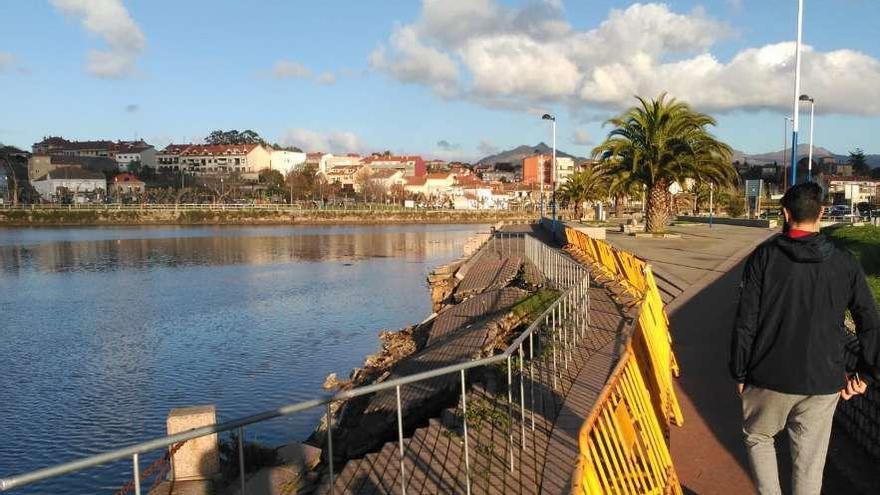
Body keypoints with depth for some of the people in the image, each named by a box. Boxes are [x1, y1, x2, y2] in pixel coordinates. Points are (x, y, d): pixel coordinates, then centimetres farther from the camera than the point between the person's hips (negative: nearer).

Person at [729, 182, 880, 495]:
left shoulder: (764, 257, -8)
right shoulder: (844, 263, -1)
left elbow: (745, 322, -9)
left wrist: (739, 373, 1)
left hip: (770, 377, -2)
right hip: (824, 382, 2)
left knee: (758, 437, 22)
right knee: (809, 460, 13)